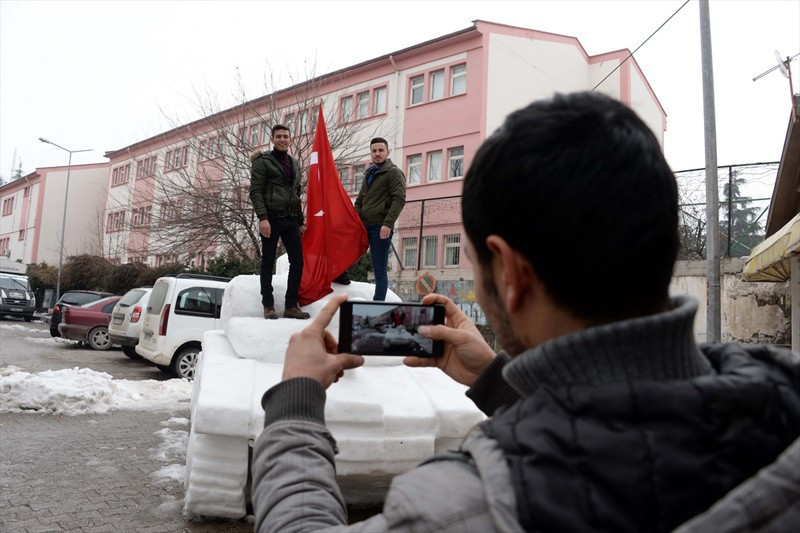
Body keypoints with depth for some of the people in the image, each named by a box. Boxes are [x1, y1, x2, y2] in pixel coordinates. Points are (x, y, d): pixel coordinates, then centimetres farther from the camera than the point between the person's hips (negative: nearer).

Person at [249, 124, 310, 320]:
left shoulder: (294, 164, 19)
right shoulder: (263, 162, 0)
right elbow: (255, 192, -8)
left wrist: (301, 221, 17)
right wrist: (262, 218, -19)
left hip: (291, 220, 6)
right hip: (271, 219, -6)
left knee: (297, 262, 1)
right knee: (268, 263, 2)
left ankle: (291, 306, 8)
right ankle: (268, 306, 10)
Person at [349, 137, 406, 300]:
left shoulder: (394, 172, -1)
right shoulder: (369, 174, 23)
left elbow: (399, 199, -12)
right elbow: (359, 201, 25)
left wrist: (388, 224, -22)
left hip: (380, 228, -7)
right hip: (364, 226, 7)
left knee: (380, 270, -4)